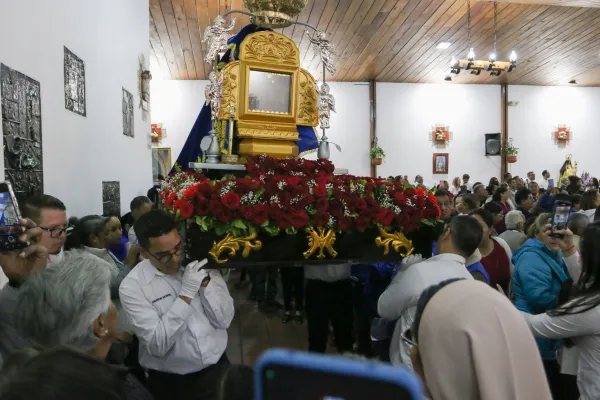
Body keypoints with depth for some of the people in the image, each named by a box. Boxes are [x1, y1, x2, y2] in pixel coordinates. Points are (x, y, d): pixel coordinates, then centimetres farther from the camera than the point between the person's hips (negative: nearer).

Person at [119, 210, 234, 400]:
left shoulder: (200, 262, -4)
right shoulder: (132, 286, -12)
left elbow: (224, 320, -6)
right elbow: (157, 344, -18)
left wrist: (205, 281, -18)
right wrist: (186, 294, -24)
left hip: (218, 366, 4)